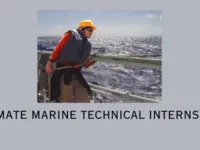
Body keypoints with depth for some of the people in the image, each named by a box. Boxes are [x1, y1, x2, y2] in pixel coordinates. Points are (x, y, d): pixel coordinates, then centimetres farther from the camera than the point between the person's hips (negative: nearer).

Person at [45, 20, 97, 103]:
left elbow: (86, 65, 20)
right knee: (66, 100, -6)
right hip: (64, 73, -7)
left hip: (77, 75, 7)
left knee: (85, 100, 7)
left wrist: (93, 60, 1)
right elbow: (58, 48, -5)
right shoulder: (71, 34, 3)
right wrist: (50, 62, -14)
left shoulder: (87, 45, 20)